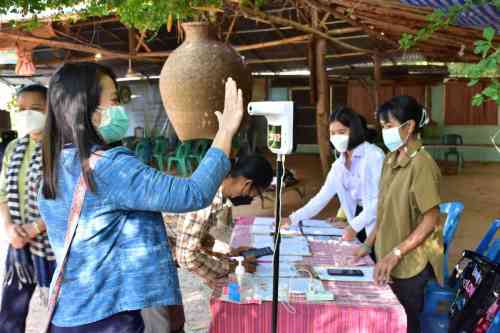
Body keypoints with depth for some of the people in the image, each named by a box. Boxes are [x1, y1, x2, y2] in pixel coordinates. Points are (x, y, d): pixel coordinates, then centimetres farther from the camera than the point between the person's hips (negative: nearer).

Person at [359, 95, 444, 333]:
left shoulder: (421, 164, -19)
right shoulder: (391, 159, 6)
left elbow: (431, 221, -19)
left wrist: (395, 254, -21)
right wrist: (370, 243, 7)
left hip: (410, 263, -7)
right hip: (390, 259, 7)